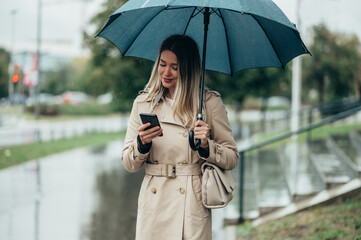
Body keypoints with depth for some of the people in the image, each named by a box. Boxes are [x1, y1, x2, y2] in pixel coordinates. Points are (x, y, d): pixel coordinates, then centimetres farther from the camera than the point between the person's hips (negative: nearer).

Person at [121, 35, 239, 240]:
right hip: (153, 207, 2)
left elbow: (232, 157, 3)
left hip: (193, 206, -2)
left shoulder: (210, 103, 3)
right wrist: (142, 143, -10)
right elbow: (129, 165, 9)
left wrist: (206, 146, -14)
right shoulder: (143, 103, 9)